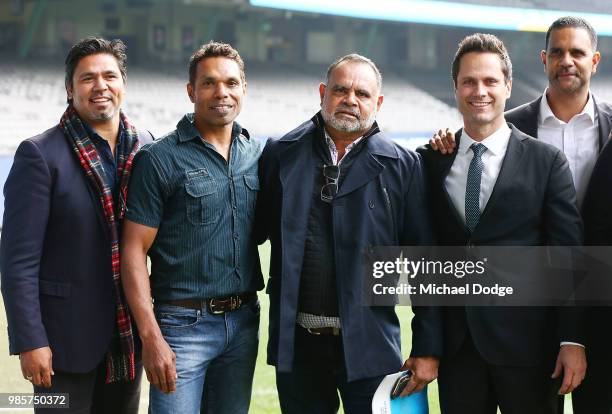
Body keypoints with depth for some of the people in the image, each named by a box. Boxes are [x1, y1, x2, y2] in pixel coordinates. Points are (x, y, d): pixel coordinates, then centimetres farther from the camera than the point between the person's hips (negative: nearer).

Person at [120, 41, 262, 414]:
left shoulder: (256, 154, 8)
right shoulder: (160, 159, -7)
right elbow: (134, 250, -9)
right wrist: (151, 337, -16)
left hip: (244, 322, 5)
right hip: (184, 324, -5)